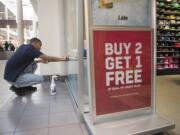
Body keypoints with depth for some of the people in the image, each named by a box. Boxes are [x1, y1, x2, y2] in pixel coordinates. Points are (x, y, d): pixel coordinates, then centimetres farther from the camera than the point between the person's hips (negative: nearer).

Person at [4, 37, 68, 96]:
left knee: (33, 64, 11)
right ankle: (17, 87, 0)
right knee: (40, 78, -8)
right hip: (12, 77, -9)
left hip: (13, 72, 9)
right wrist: (62, 58, -2)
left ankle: (26, 86, 17)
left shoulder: (23, 47, 8)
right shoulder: (31, 49, -16)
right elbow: (48, 58, -14)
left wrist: (39, 60, 8)